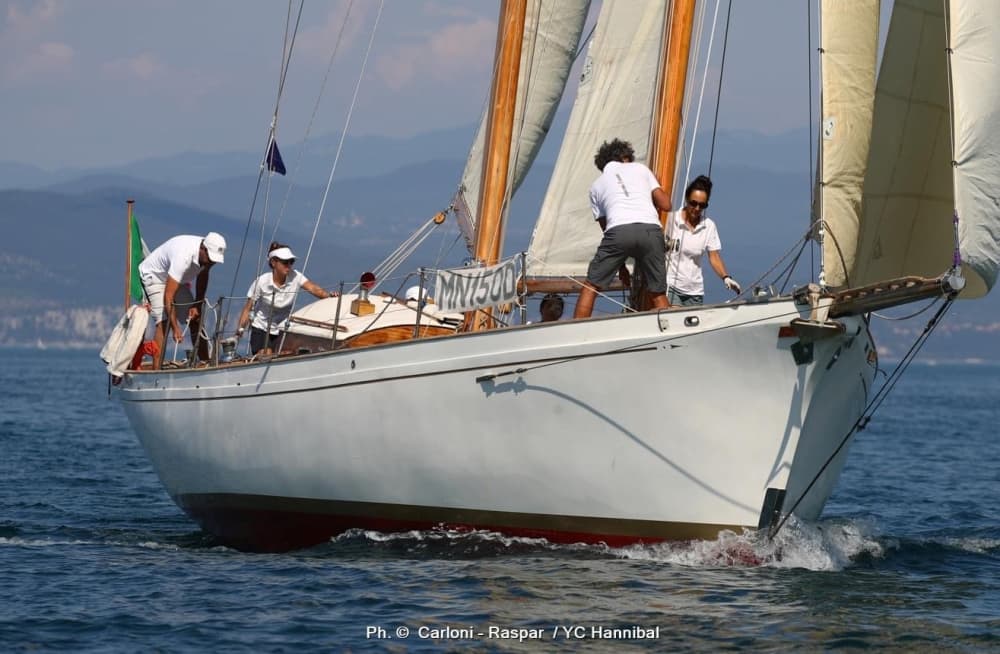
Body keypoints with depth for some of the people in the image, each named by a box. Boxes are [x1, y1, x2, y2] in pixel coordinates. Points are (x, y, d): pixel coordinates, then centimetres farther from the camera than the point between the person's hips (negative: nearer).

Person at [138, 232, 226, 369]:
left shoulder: (208, 253, -17)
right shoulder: (183, 256, -41)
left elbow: (202, 277, 5)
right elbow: (168, 296, -41)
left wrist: (197, 305, -6)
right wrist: (175, 328, -43)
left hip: (178, 279, 8)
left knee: (196, 319, 2)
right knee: (164, 322, -22)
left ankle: (205, 362, 10)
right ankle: (156, 371, -28)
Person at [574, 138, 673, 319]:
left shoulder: (597, 186, 27)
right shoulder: (640, 168, 25)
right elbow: (665, 205, 19)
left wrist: (622, 267, 34)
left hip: (618, 230, 0)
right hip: (651, 229, 0)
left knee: (590, 287, 9)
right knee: (659, 294, 9)